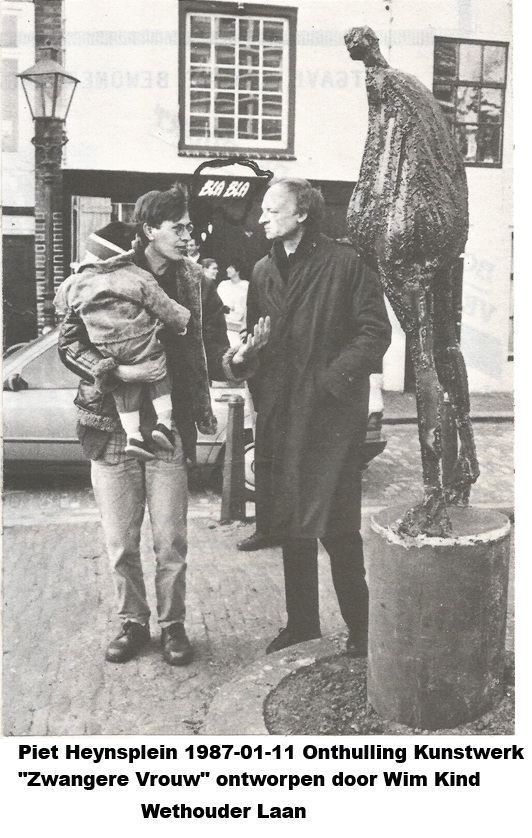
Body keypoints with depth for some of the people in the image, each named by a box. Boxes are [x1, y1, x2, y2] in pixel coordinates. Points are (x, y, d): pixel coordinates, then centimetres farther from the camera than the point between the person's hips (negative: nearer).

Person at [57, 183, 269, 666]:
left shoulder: (196, 285, 4)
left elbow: (214, 359, 3)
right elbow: (69, 342, -3)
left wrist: (241, 357, -19)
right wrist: (115, 371, -17)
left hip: (170, 429, 1)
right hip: (111, 427, -1)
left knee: (171, 543, 4)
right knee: (121, 542, 9)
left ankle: (173, 625, 25)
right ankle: (132, 622, 29)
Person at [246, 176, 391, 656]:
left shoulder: (347, 264, -4)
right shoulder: (263, 272, 15)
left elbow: (376, 331, -8)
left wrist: (336, 378, -16)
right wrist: (259, 388, 5)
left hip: (331, 413, -6)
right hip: (279, 415, 6)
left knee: (336, 527, -2)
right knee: (290, 525, 13)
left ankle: (359, 624, 17)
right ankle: (302, 620, 29)